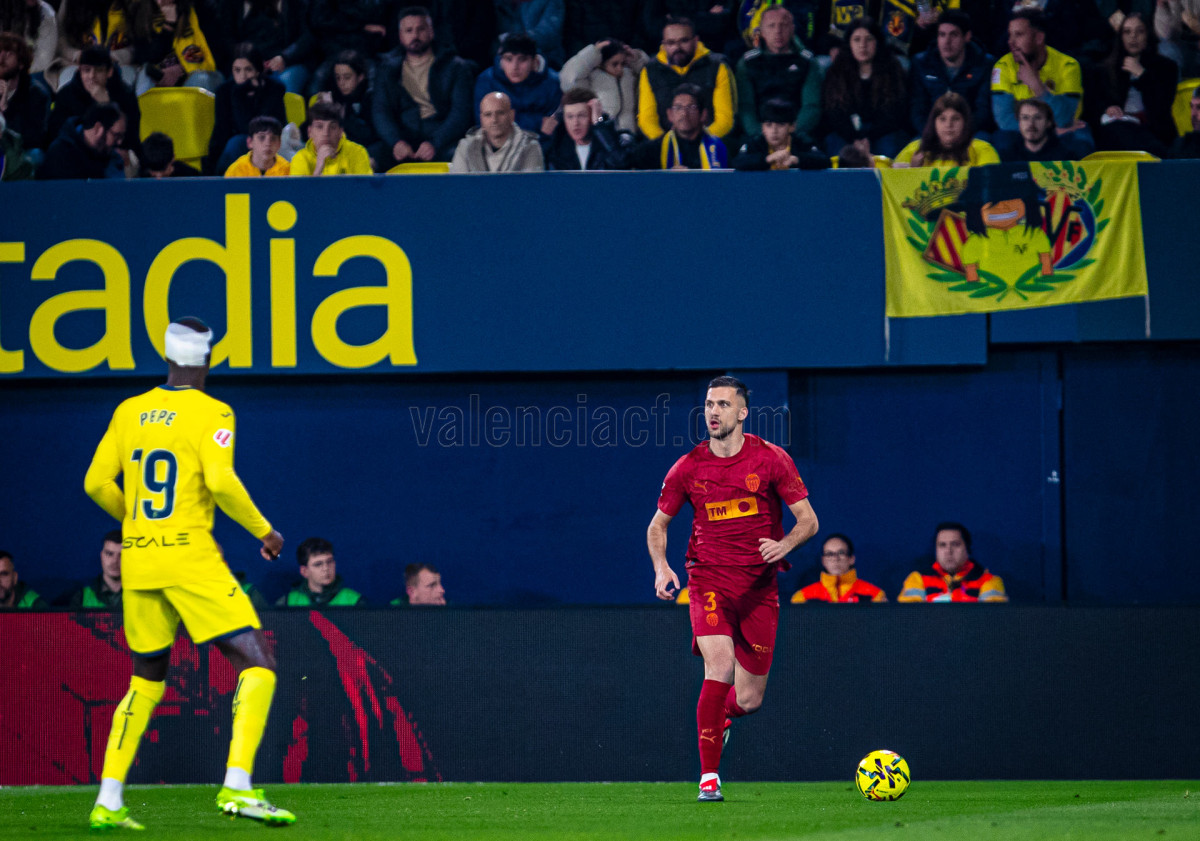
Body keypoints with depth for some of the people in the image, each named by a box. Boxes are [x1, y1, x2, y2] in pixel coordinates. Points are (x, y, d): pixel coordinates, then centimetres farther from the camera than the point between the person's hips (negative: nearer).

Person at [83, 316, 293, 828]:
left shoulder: (129, 412, 10)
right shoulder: (211, 413, -6)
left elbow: (97, 483, 10)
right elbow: (220, 481, -19)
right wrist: (264, 531, -6)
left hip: (137, 563, 6)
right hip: (191, 560, -6)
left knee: (146, 681, 18)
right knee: (257, 667, -4)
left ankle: (108, 802, 11)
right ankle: (237, 787, -20)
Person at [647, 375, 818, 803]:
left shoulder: (771, 459, -1)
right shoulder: (688, 467, 2)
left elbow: (808, 519, 1)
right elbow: (657, 525, 14)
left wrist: (784, 544, -21)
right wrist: (661, 567, -6)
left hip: (759, 584, 1)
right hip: (708, 577, -1)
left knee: (748, 699, 3)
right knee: (720, 666, -25)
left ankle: (719, 718, 42)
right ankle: (709, 777, -19)